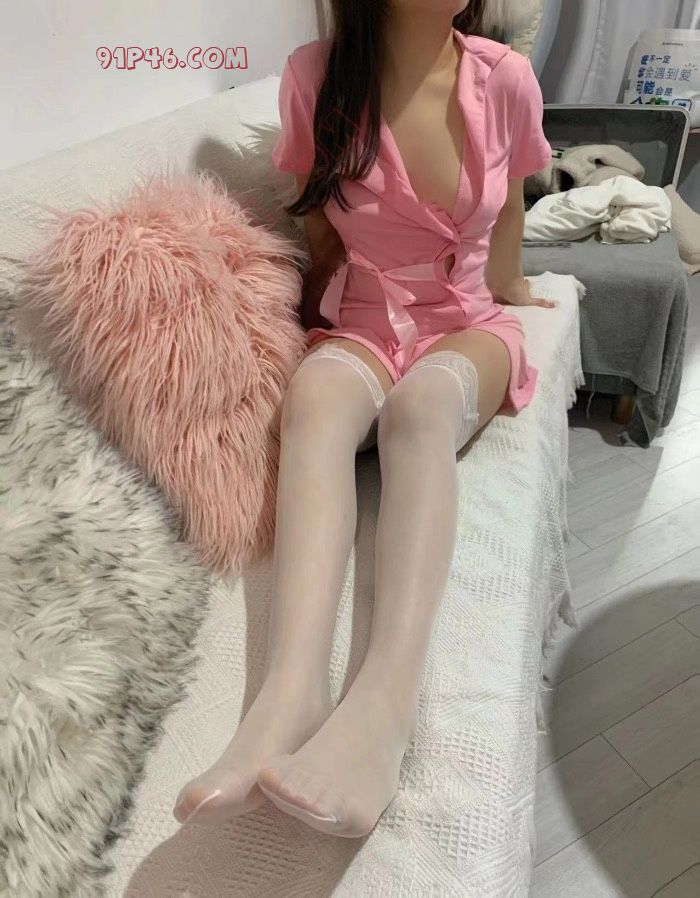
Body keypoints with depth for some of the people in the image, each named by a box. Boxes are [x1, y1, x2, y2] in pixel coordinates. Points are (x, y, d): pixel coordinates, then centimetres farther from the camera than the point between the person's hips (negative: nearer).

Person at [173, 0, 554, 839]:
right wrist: (319, 319, 12)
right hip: (362, 325, 0)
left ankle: (383, 699, -53)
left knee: (422, 401, -37)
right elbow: (323, 227, 7)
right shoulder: (317, 76, -5)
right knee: (316, 398, -37)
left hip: (468, 326, 1)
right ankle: (292, 693, -52)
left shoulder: (504, 77, -2)